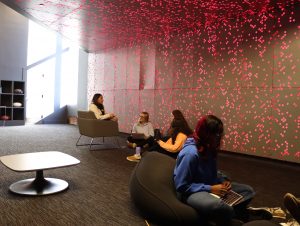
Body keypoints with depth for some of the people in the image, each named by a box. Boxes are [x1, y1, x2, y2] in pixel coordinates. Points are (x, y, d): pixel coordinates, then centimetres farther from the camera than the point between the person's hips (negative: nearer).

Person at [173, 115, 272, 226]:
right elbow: (181, 186, -24)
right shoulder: (190, 153, -25)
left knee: (248, 190, 7)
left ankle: (232, 212, -15)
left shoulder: (209, 148, 1)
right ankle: (237, 212, -9)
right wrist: (210, 189, -25)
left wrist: (223, 181, -5)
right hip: (192, 192, -9)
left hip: (209, 187, 9)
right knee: (220, 207, -39)